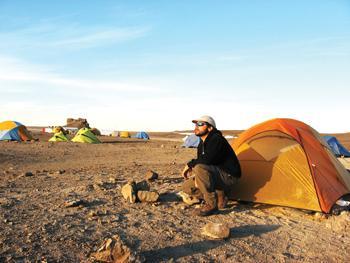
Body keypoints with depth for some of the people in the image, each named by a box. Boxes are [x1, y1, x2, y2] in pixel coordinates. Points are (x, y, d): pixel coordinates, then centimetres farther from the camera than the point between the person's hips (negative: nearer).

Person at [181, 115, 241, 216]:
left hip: (227, 177, -10)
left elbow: (207, 160, -32)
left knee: (200, 168, -35)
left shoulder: (217, 140, -19)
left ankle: (211, 204, -20)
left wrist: (190, 164, -15)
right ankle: (219, 198, 2)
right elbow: (201, 161, 15)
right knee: (187, 186, 3)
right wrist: (197, 177, -7)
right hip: (216, 176, 10)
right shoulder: (201, 144, 11)